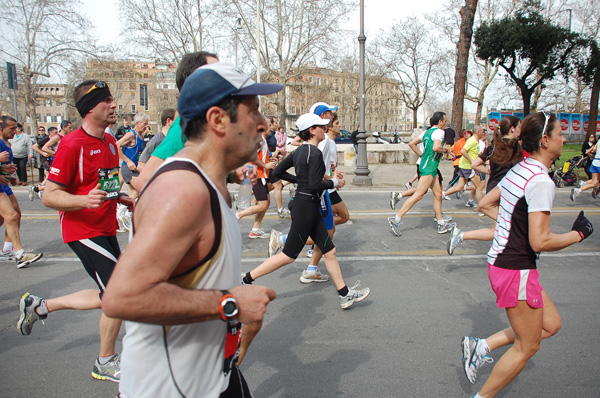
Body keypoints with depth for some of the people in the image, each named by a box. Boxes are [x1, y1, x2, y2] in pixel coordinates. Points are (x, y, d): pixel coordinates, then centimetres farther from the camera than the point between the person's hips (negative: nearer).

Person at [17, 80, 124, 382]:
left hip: (105, 229, 9)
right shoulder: (72, 145, -16)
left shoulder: (110, 142, 10)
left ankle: (38, 306, 32)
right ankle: (105, 363, 14)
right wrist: (83, 200, -32)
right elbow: (49, 196, -16)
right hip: (82, 230, -9)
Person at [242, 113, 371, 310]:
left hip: (309, 207, 10)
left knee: (329, 251, 12)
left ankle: (345, 294, 20)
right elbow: (315, 185, -23)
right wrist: (334, 182, -7)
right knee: (289, 255, 1)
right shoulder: (315, 153, -17)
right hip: (306, 207, -10)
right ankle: (247, 279, 11)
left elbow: (278, 171, 13)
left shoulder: (300, 150, 10)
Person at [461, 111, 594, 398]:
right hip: (516, 270, -9)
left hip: (500, 262, 9)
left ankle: (482, 346, 17)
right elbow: (539, 242, -24)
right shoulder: (541, 181, -22)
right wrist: (577, 235, -9)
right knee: (527, 347, 8)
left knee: (550, 324, 20)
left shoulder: (518, 170, 6)